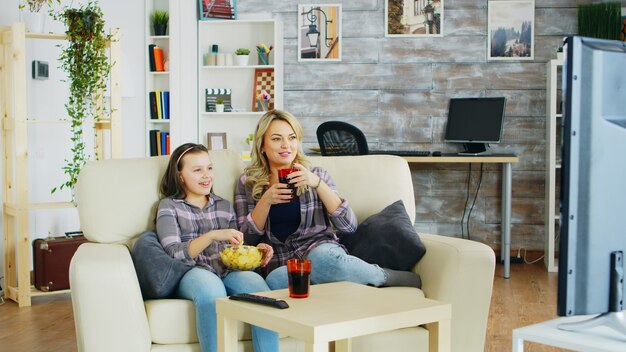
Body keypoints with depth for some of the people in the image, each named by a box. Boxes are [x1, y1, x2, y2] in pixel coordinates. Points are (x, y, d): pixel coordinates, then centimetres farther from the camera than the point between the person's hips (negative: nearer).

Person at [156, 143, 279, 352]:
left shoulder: (224, 206, 25)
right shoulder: (169, 206, 12)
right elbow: (173, 253, -4)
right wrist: (213, 235, -18)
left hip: (228, 272, 3)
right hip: (192, 274, -3)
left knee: (256, 282, -31)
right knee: (209, 284, -39)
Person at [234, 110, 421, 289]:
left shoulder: (315, 175, 12)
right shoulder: (247, 183, 14)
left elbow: (349, 225, 0)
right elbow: (246, 239, 6)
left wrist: (317, 183, -10)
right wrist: (266, 201, -8)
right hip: (279, 264, 1)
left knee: (323, 259, -39)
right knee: (275, 280, -38)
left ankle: (397, 277, -15)